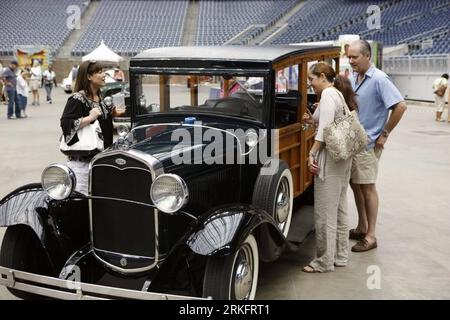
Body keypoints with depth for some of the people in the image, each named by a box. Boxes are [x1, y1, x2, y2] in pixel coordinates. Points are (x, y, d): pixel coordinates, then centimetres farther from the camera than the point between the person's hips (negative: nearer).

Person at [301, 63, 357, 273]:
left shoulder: (328, 93, -11)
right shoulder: (339, 93, 17)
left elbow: (325, 128, -21)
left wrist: (312, 153, -20)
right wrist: (313, 121, 13)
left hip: (330, 156, -10)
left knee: (325, 211, -3)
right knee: (339, 208, 14)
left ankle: (325, 262, 4)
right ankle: (340, 256, 22)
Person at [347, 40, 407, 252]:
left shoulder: (379, 79, -16)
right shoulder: (353, 78, 6)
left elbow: (400, 106, -19)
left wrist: (385, 134, -14)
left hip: (367, 144, -7)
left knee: (367, 187, 0)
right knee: (355, 184, 15)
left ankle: (370, 236, 11)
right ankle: (362, 228, 30)